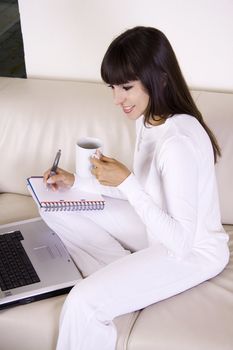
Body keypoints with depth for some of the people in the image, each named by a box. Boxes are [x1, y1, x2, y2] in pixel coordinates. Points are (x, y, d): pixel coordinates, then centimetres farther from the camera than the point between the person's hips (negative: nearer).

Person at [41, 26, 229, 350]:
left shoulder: (179, 142, -31)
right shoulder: (150, 118, -3)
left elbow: (181, 242, -29)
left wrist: (126, 182, -30)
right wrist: (76, 182, 1)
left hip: (192, 253, -9)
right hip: (159, 227, 9)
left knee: (82, 303, -26)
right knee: (55, 208, 6)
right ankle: (120, 279, 0)